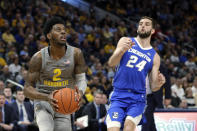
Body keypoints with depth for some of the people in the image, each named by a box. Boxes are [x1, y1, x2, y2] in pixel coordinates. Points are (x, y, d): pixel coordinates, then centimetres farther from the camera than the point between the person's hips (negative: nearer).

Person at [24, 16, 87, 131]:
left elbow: (81, 79, -1)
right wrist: (47, 97, -32)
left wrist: (80, 93, -25)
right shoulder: (39, 58, -15)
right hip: (43, 101, -3)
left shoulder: (75, 54, -10)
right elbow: (28, 89, -13)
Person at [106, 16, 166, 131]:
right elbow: (111, 63, -9)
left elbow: (153, 87, 9)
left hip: (138, 97, 1)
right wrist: (122, 50, -29)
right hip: (119, 96, -1)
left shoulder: (154, 56, 12)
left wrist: (158, 83, -16)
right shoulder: (126, 41, 7)